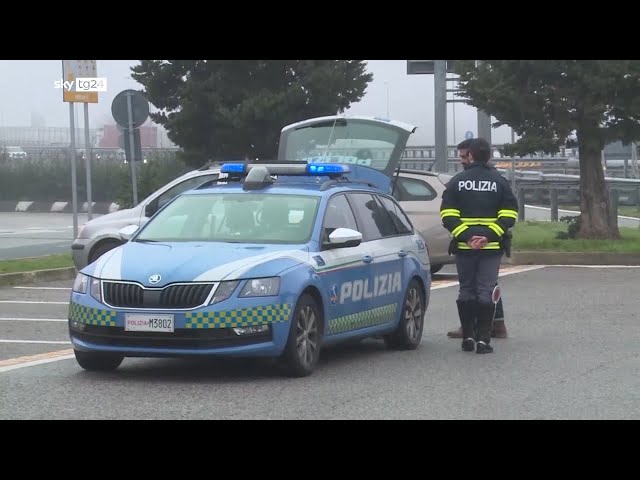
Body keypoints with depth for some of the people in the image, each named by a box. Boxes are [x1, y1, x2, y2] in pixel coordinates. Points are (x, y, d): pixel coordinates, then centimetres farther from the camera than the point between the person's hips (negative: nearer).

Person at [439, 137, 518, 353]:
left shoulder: (456, 182, 3)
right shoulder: (499, 182, 3)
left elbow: (447, 214, -5)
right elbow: (509, 214, -5)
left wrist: (465, 236, -10)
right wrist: (490, 235, -10)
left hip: (464, 246, 1)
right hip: (492, 247, 0)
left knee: (466, 290, 11)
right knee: (486, 292, 0)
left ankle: (468, 337, 11)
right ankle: (483, 339, -6)